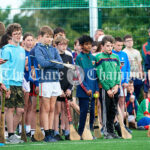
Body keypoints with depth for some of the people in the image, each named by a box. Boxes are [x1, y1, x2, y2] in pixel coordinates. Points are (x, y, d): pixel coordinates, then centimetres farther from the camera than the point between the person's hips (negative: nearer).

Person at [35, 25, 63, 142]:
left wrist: (49, 63, -10)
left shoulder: (54, 50, 15)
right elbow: (42, 62, -16)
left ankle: (51, 132, 10)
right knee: (46, 109, -3)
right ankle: (47, 134, -1)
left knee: (52, 108, 7)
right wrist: (55, 62, -6)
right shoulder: (38, 49, 0)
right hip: (45, 81, -5)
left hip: (55, 80, 5)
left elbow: (61, 64, 3)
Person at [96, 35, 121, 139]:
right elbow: (100, 75, -8)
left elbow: (118, 73, 12)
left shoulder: (116, 57, 12)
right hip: (105, 88, -5)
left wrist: (116, 85, -3)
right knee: (105, 110, -3)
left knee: (113, 111, 8)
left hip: (115, 88, 5)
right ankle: (106, 132, 1)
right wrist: (108, 89, -11)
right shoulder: (100, 58, -4)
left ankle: (111, 131, 15)